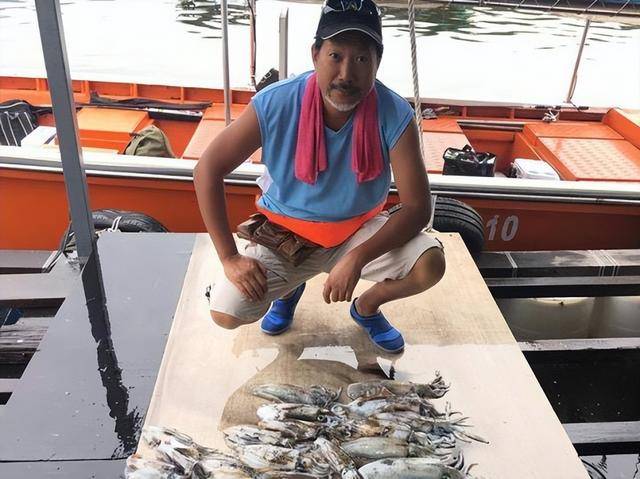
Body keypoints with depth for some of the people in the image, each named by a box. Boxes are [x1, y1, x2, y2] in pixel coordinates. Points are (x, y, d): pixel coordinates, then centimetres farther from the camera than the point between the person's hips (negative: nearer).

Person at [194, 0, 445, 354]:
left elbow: (417, 207, -20)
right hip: (284, 235, 0)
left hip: (359, 232, 1)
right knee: (225, 313, -18)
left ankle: (366, 305, 11)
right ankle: (290, 288, 18)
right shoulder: (275, 105, -23)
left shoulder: (395, 116, -21)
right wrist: (229, 257, -19)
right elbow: (208, 169, -16)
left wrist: (357, 258, -33)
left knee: (430, 264, -24)